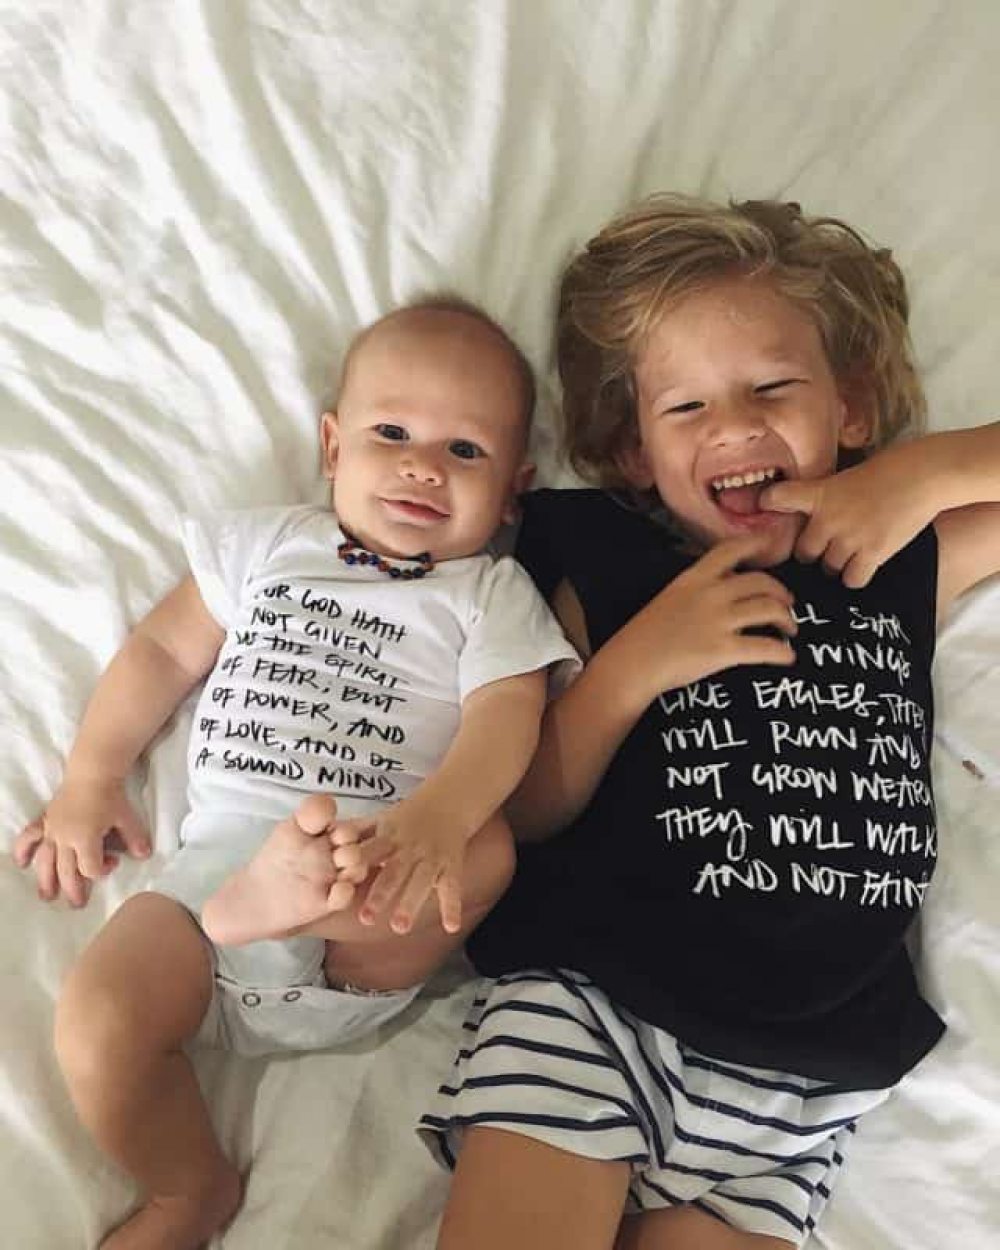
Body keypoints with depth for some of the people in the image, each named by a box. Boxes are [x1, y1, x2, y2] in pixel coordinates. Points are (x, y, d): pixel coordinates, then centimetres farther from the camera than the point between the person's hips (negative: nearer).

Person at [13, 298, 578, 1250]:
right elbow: (165, 650, 18)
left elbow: (504, 720, -9)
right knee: (95, 1034, -19)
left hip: (372, 901, -2)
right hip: (217, 855, 3)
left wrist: (436, 817, -29)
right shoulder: (264, 544, 16)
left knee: (486, 845, -31)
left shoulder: (492, 594, 7)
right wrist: (90, 779, 9)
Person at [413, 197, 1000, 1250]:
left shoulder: (907, 568, 11)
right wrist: (637, 660, -12)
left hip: (803, 1078, 2)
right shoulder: (601, 569, 5)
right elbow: (525, 814, 2)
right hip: (587, 1001, -1)